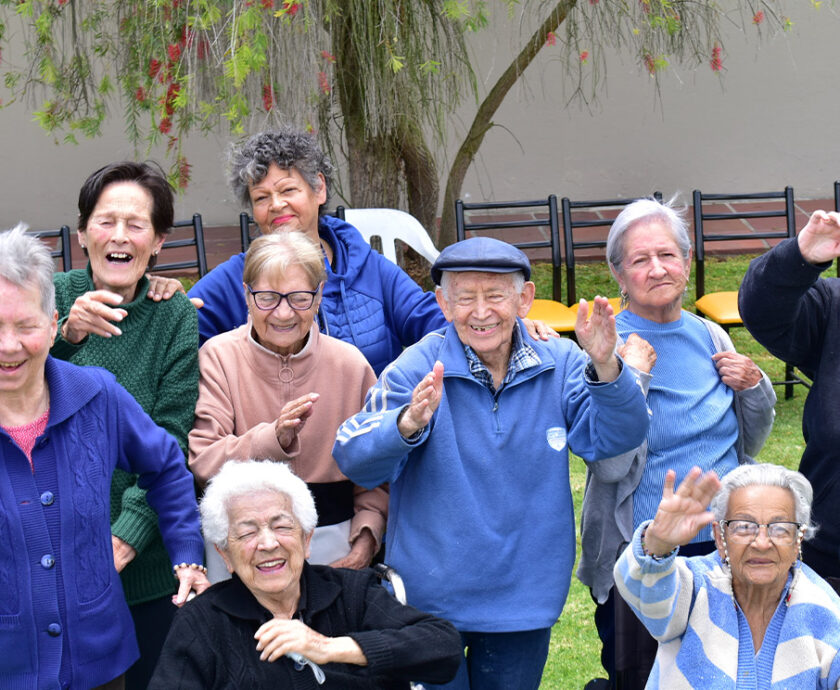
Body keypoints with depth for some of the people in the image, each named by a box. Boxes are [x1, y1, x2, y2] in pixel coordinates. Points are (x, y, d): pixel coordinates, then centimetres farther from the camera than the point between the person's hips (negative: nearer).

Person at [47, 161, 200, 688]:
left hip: (147, 561, -1)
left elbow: (171, 444, -11)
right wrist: (64, 335, -32)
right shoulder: (56, 297, -1)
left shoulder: (179, 318, -6)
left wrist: (124, 538, -22)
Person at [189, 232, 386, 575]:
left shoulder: (350, 363, 1)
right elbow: (202, 463, -13)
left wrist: (364, 544, -3)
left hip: (330, 543, 1)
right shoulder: (218, 356, -4)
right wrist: (274, 438, -28)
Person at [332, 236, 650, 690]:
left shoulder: (559, 365, -1)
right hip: (431, 597, -3)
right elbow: (354, 460, -19)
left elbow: (616, 438, -10)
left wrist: (604, 368, -29)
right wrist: (408, 423, -40)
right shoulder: (419, 369, -11)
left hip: (525, 597, 3)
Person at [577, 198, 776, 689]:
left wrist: (753, 387, -5)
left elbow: (748, 445, 13)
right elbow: (610, 466, -20)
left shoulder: (710, 337, 4)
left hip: (724, 545, 5)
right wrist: (631, 375, -23)